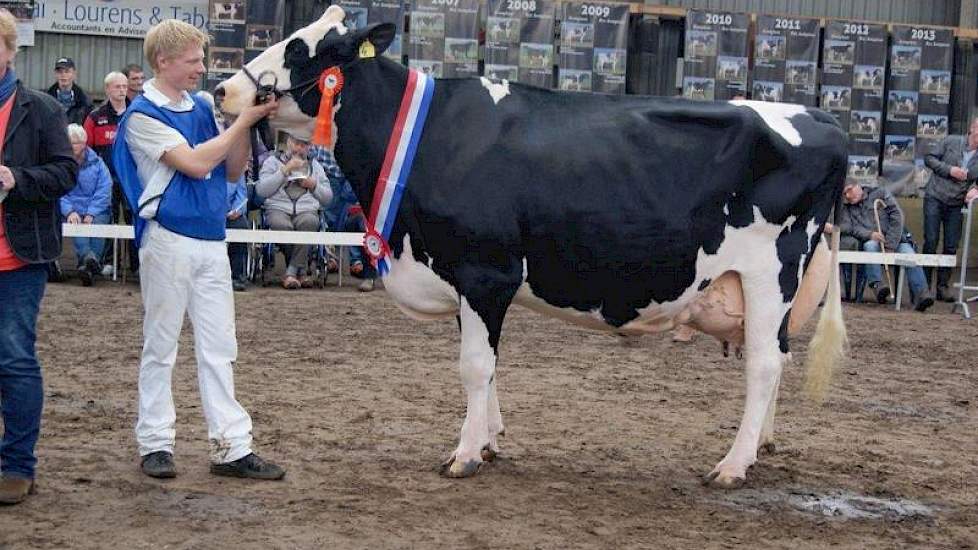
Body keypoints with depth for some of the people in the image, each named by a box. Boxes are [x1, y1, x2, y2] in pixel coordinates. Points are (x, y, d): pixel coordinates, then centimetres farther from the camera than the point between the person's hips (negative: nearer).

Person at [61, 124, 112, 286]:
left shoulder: (97, 162, 10)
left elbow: (104, 192, 0)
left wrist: (91, 214, -14)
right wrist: (69, 212, -21)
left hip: (96, 212, 1)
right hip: (72, 211, -1)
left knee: (98, 224, -32)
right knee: (75, 225, -33)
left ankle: (87, 266, -43)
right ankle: (88, 257, -55)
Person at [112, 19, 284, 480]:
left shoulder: (201, 108, 10)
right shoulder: (143, 115, -8)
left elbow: (232, 170, 12)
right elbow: (195, 163, -18)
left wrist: (247, 122, -2)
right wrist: (245, 119, -15)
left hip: (212, 240, 6)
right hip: (169, 239, -6)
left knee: (219, 347, 5)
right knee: (161, 345, 4)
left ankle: (231, 447, 8)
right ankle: (155, 443, 13)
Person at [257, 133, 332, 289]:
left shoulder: (314, 165, 26)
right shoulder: (273, 161, 17)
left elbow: (328, 198, 23)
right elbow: (261, 190, -1)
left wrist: (314, 185, 3)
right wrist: (285, 170, -4)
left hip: (307, 210, 1)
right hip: (278, 208, -1)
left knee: (309, 222, -37)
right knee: (282, 225, -38)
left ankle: (291, 272, -30)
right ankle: (300, 271, -19)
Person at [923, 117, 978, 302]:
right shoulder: (951, 142, -3)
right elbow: (929, 158, 0)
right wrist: (949, 170, -12)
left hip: (956, 204, 3)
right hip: (935, 198, -3)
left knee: (951, 247, 2)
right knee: (931, 242, -4)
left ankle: (942, 287, 11)